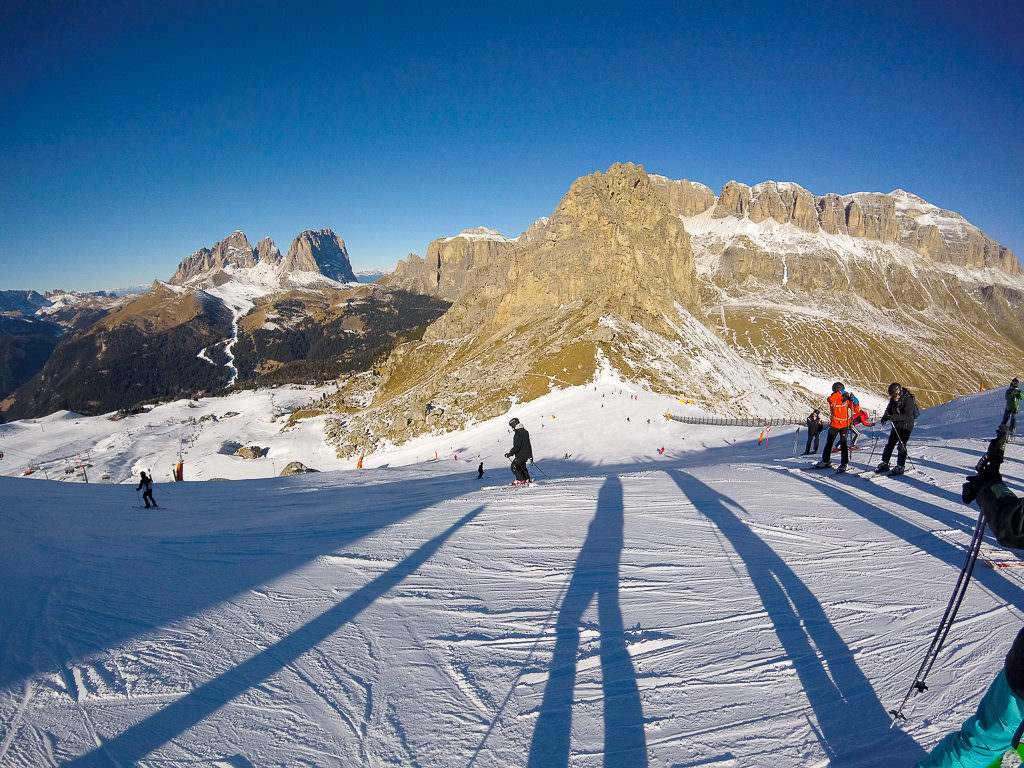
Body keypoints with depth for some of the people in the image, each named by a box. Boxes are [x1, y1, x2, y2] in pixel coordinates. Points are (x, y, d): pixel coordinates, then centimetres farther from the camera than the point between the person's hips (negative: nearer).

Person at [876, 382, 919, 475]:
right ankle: (884, 464, 14)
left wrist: (893, 417, -38)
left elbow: (907, 416, -29)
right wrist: (885, 417, -5)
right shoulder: (893, 399, 0)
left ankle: (901, 466, 3)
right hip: (896, 425, 7)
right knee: (890, 444, 7)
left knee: (901, 445, -8)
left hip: (906, 426, -7)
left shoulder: (908, 400, -22)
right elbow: (889, 409, 15)